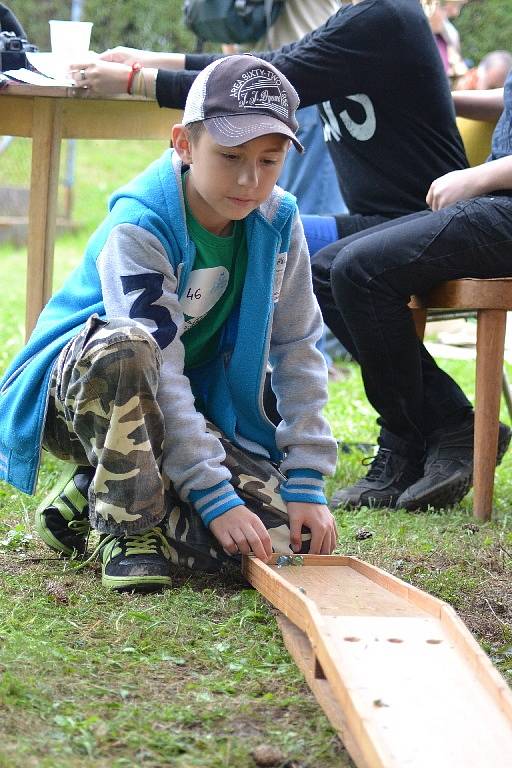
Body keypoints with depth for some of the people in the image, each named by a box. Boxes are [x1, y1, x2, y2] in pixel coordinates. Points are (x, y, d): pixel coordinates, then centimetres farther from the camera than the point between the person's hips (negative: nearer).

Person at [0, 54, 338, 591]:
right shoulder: (140, 226, -25)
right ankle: (125, 524, -22)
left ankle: (92, 497, 3)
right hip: (74, 395, -6)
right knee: (125, 346, -41)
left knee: (276, 531, -18)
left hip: (191, 409, 6)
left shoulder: (277, 222, -7)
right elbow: (158, 370, -30)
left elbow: (297, 350, -2)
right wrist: (215, 496, -35)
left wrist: (306, 482, -10)